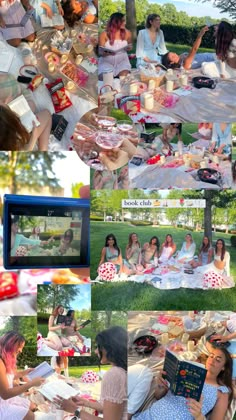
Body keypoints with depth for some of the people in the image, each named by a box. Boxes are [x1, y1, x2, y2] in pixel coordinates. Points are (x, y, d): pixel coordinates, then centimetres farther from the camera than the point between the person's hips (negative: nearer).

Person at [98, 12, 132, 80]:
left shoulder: (127, 33, 0)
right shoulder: (104, 34, -9)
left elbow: (129, 46, 19)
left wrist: (129, 47, -6)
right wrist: (107, 53, -30)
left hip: (122, 61, 2)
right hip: (106, 61, -2)